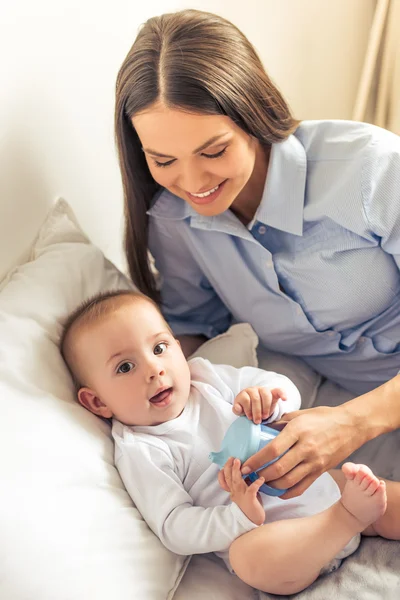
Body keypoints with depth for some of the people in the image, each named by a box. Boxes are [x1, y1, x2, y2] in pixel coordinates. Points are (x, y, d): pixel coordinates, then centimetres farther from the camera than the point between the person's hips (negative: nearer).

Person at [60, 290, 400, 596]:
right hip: (261, 534, -5)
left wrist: (266, 397, -16)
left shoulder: (205, 377, 6)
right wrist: (239, 518, -28)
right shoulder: (138, 452, -8)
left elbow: (287, 390, 9)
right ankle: (350, 515, -30)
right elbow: (174, 529, -12)